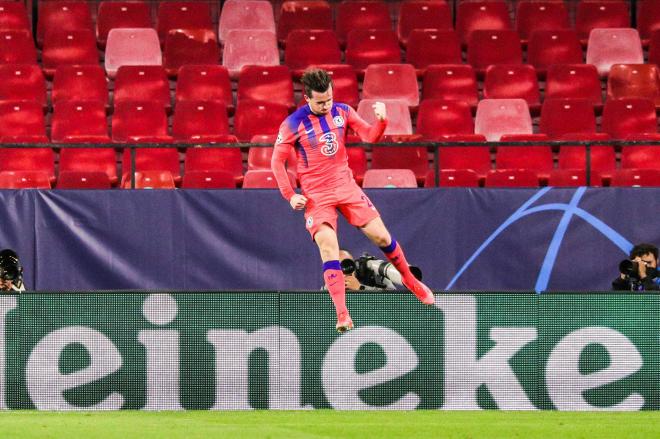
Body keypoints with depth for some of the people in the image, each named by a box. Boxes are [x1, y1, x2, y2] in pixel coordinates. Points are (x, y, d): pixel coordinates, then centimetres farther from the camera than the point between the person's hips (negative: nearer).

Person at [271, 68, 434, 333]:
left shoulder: (342, 112, 0)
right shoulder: (293, 124, -10)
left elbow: (370, 136, -2)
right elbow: (277, 161, -3)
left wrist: (381, 120, -23)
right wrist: (290, 196, -8)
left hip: (347, 187, 3)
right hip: (316, 196, -3)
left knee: (381, 237, 2)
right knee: (328, 247, -19)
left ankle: (412, 282, 28)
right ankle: (342, 316, -22)